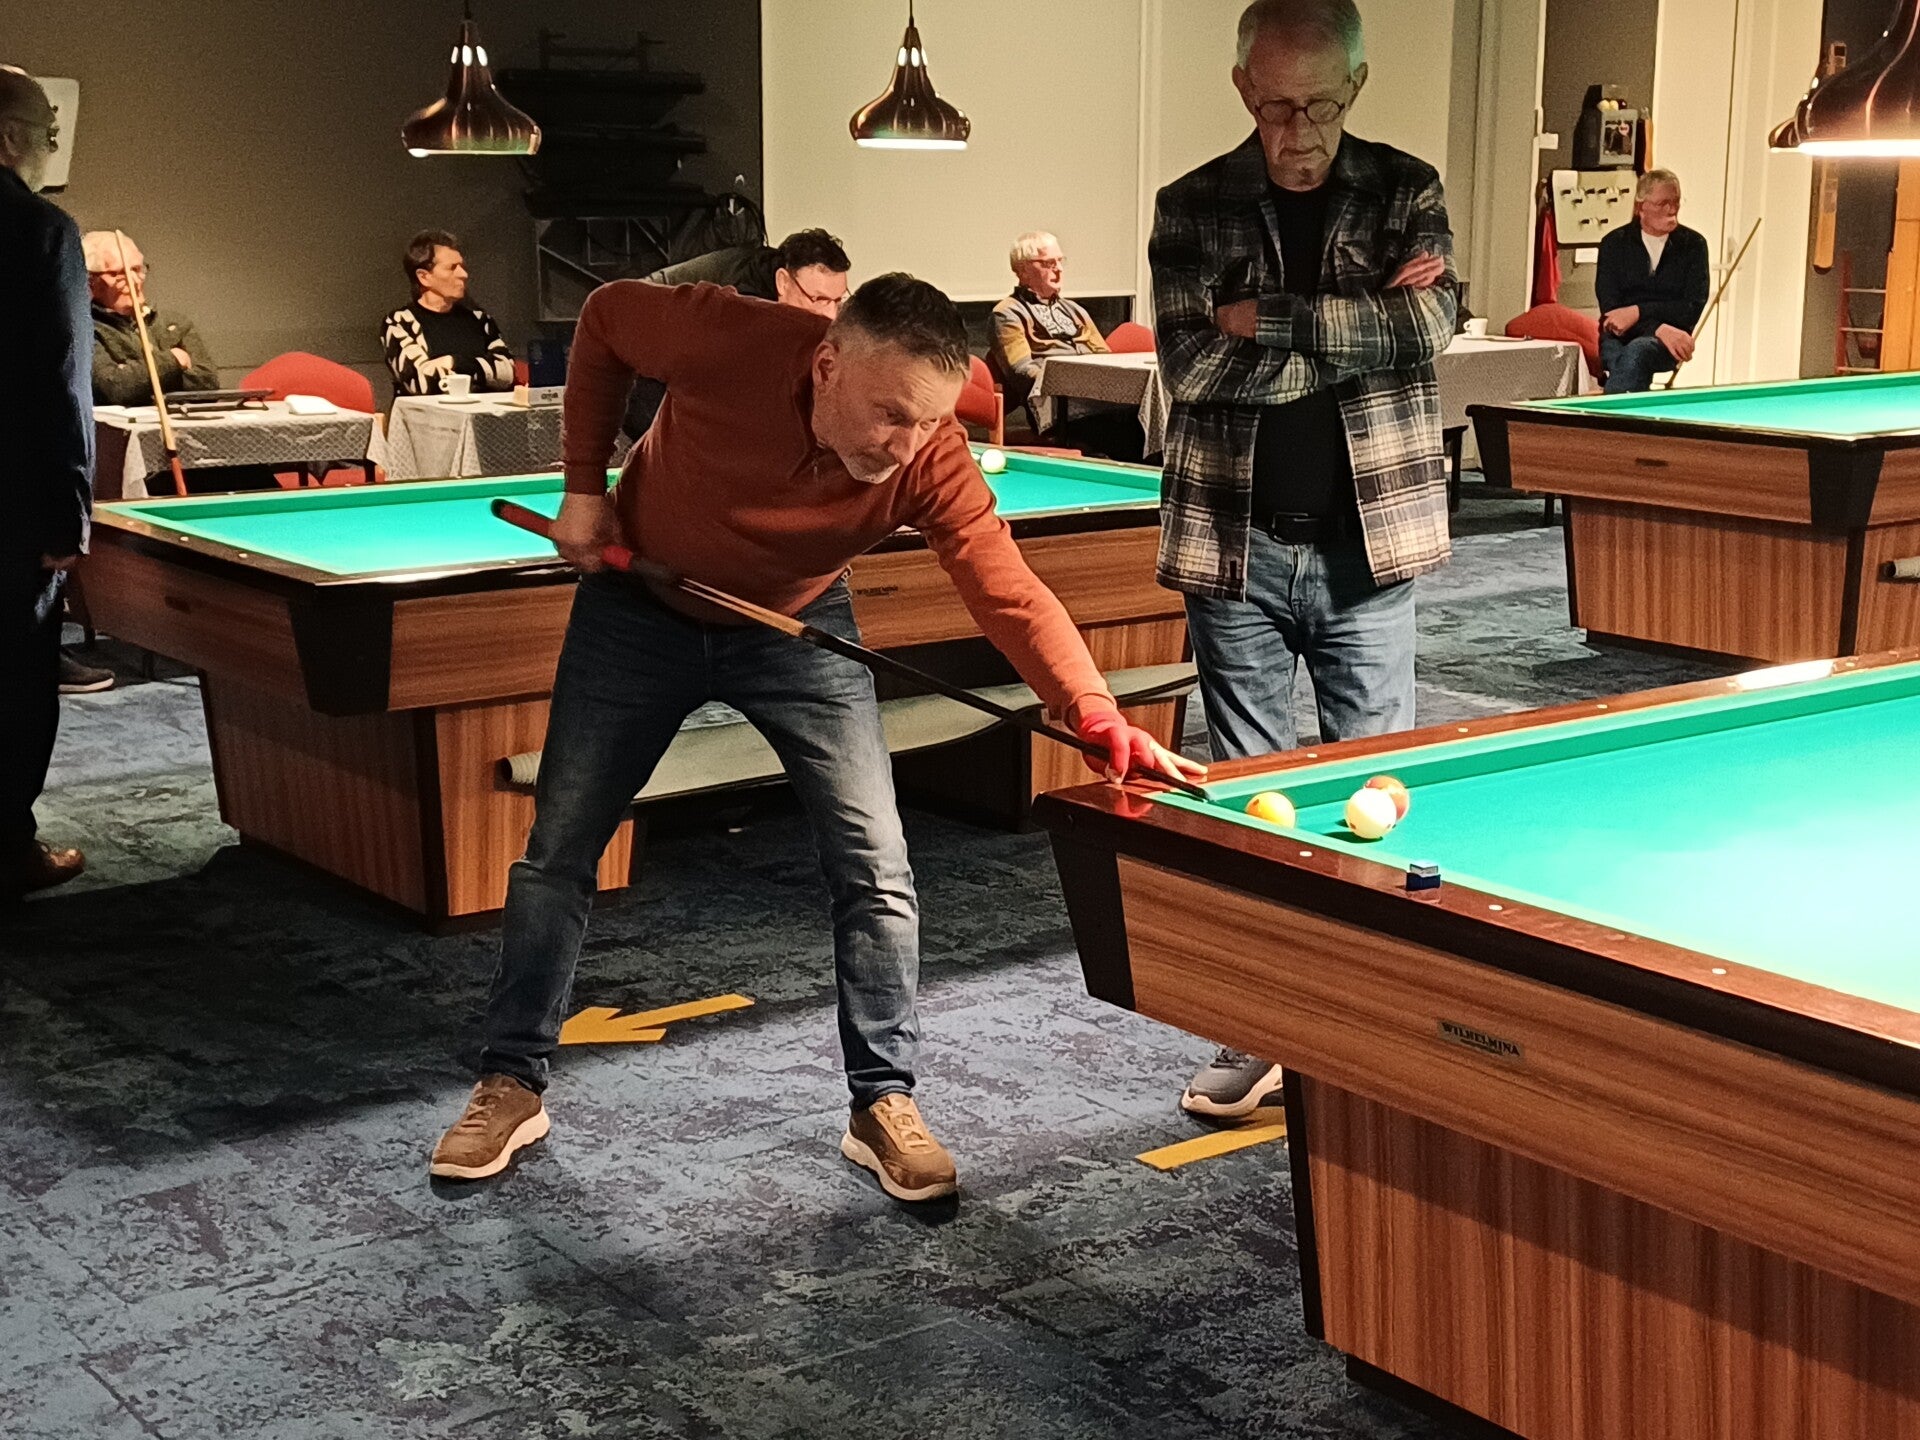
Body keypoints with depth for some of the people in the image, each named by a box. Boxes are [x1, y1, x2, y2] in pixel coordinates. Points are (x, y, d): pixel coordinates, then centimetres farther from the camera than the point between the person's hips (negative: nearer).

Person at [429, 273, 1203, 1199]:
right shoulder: (726, 340, -34)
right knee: (559, 849, 6)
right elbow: (606, 320, -13)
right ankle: (511, 1082, 22)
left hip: (799, 628, 0)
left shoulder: (932, 461, -31)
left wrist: (1098, 716, -53)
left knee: (877, 869, -9)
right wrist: (585, 486, -14)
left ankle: (884, 1104, 5)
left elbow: (1010, 594, -38)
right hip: (640, 608, 0)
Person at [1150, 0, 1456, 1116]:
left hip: (1367, 544, 0)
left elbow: (1430, 324, -15)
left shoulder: (1406, 190, 2)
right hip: (1235, 546, 0)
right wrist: (1358, 324, -13)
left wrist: (1265, 322, -15)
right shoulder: (1193, 207, 1)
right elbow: (1191, 362, -13)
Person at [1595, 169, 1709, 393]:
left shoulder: (1693, 244, 7)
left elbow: (1693, 308, 0)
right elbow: (1610, 307, -2)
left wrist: (1638, 312, -14)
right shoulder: (1614, 243, 7)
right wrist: (1659, 329, -18)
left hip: (1667, 343, -1)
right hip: (1619, 339, 1)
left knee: (1637, 351, -38)